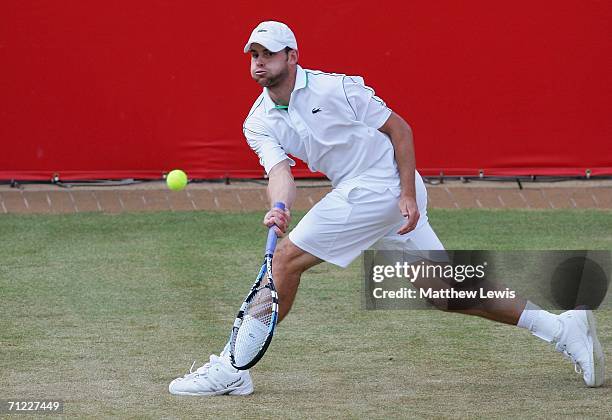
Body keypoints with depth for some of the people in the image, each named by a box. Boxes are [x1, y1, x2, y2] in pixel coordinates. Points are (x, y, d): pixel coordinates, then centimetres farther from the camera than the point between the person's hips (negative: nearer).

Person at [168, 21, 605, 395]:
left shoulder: (335, 88, -12)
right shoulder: (259, 123, 5)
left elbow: (399, 128, -6)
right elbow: (281, 172, -9)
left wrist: (408, 196, -15)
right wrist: (279, 209, -32)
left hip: (382, 187, -7)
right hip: (358, 193, 7)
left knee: (287, 257, -13)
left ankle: (233, 366, -7)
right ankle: (562, 327, 12)